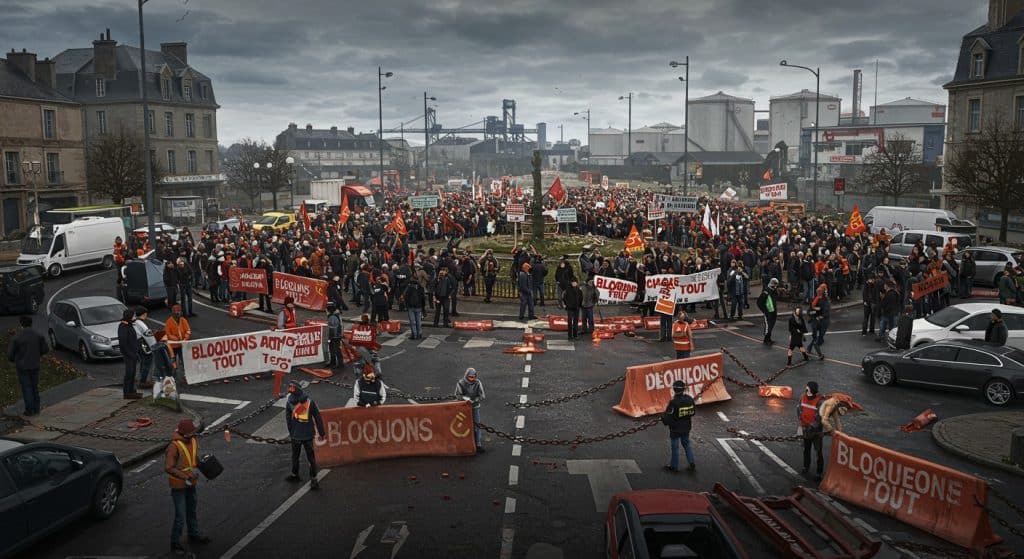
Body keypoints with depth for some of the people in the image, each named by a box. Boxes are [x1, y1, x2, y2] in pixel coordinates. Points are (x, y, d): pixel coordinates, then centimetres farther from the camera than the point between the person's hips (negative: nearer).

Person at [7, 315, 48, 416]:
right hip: (35, 366, 3)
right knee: (35, 387, 15)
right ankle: (36, 409, 20)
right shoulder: (38, 336, -7)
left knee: (26, 388, 5)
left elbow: (10, 354, -9)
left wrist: (13, 360, 13)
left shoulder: (16, 338, -16)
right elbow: (45, 349, 0)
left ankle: (29, 410, 7)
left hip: (22, 367, -3)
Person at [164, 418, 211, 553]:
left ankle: (194, 535, 40)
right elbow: (168, 468, -31)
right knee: (180, 516, -2)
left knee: (191, 511, 23)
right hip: (178, 485, -7)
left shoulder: (193, 441, -4)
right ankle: (175, 543, 15)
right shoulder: (174, 446, -26)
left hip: (191, 484, 7)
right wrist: (185, 477, -34)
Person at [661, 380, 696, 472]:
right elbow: (693, 412, 7)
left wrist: (664, 420, 0)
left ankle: (674, 466, 21)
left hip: (675, 428, -5)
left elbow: (667, 416, -21)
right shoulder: (689, 399, -7)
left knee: (675, 447, 9)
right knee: (686, 443, 23)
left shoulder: (674, 402, -27)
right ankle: (692, 463, 19)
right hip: (686, 427, 6)